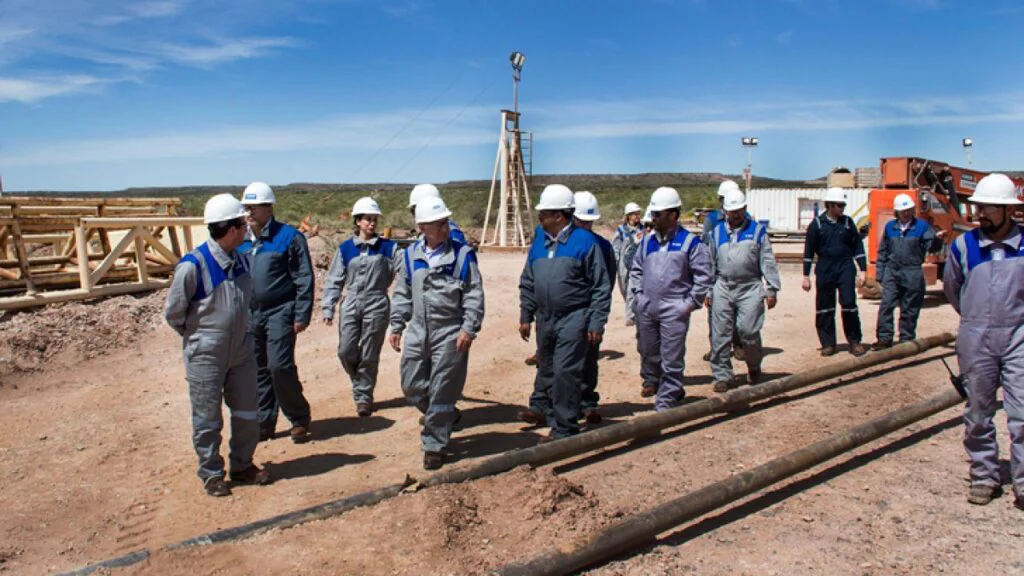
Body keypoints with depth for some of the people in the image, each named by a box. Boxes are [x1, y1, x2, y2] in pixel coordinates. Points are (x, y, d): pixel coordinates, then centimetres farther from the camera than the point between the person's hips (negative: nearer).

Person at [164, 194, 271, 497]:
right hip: (206, 357, -6)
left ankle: (242, 465, 32)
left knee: (247, 413, 14)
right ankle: (211, 474, 25)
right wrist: (201, 337, 3)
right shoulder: (193, 266, -21)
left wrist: (239, 333, 12)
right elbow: (173, 313, -9)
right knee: (207, 419, 8)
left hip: (241, 352, 6)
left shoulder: (242, 259, -1)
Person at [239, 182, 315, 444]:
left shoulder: (288, 236, -7)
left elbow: (304, 279, -8)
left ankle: (299, 419, 7)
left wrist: (302, 315, -12)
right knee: (258, 370, 10)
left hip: (279, 313, -6)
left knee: (280, 366, -12)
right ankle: (264, 423, 22)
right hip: (250, 314, 6)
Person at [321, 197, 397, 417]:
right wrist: (328, 308, 3)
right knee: (346, 351, -2)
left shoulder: (387, 247, 1)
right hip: (351, 305, 2)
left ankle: (364, 396, 16)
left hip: (377, 305, -2)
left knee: (369, 355, 1)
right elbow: (334, 281, 9)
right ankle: (360, 382, 26)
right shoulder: (345, 249, 6)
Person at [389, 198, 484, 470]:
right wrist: (396, 326, 10)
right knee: (412, 387, 11)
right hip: (418, 332, 5)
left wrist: (469, 328, -13)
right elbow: (402, 294, 14)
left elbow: (474, 295, -6)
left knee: (441, 393, 1)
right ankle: (445, 418, 36)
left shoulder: (462, 254, -6)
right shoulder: (410, 256, 6)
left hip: (450, 334, -4)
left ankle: (434, 445, 16)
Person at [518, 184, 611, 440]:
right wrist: (526, 316, 11)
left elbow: (601, 287, -8)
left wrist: (597, 323, -12)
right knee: (545, 368, 20)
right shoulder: (539, 241, 7)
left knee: (565, 371, -8)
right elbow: (528, 282, 14)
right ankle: (541, 407, 41)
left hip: (573, 319, -6)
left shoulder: (585, 241, -10)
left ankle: (564, 427, 3)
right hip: (545, 317, 6)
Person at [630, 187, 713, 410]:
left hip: (674, 310, -5)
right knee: (648, 351, 20)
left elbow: (703, 276, -5)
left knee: (671, 359, -2)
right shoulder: (647, 240, 10)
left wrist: (690, 303, -9)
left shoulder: (690, 242, -6)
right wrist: (638, 294, 10)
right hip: (646, 308, 5)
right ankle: (651, 380, 46)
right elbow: (636, 269, 21)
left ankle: (666, 403, 6)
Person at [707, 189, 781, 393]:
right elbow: (711, 263, 15)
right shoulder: (717, 232, 11)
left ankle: (754, 366, 20)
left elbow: (768, 262, 4)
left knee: (748, 331, -8)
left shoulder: (757, 230, 5)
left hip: (750, 289, -2)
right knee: (720, 335, 1)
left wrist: (772, 290, -1)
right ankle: (722, 375, 10)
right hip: (723, 289, 2)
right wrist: (707, 291, 12)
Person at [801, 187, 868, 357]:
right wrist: (806, 276, 0)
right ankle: (828, 343, 14)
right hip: (824, 271, -1)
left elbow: (858, 247, 9)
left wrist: (862, 270, 3)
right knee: (824, 308, 4)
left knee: (849, 303, -6)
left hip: (845, 268, 1)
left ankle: (854, 341, 6)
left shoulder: (848, 222, 5)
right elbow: (808, 251, 2)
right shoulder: (817, 224, 0)